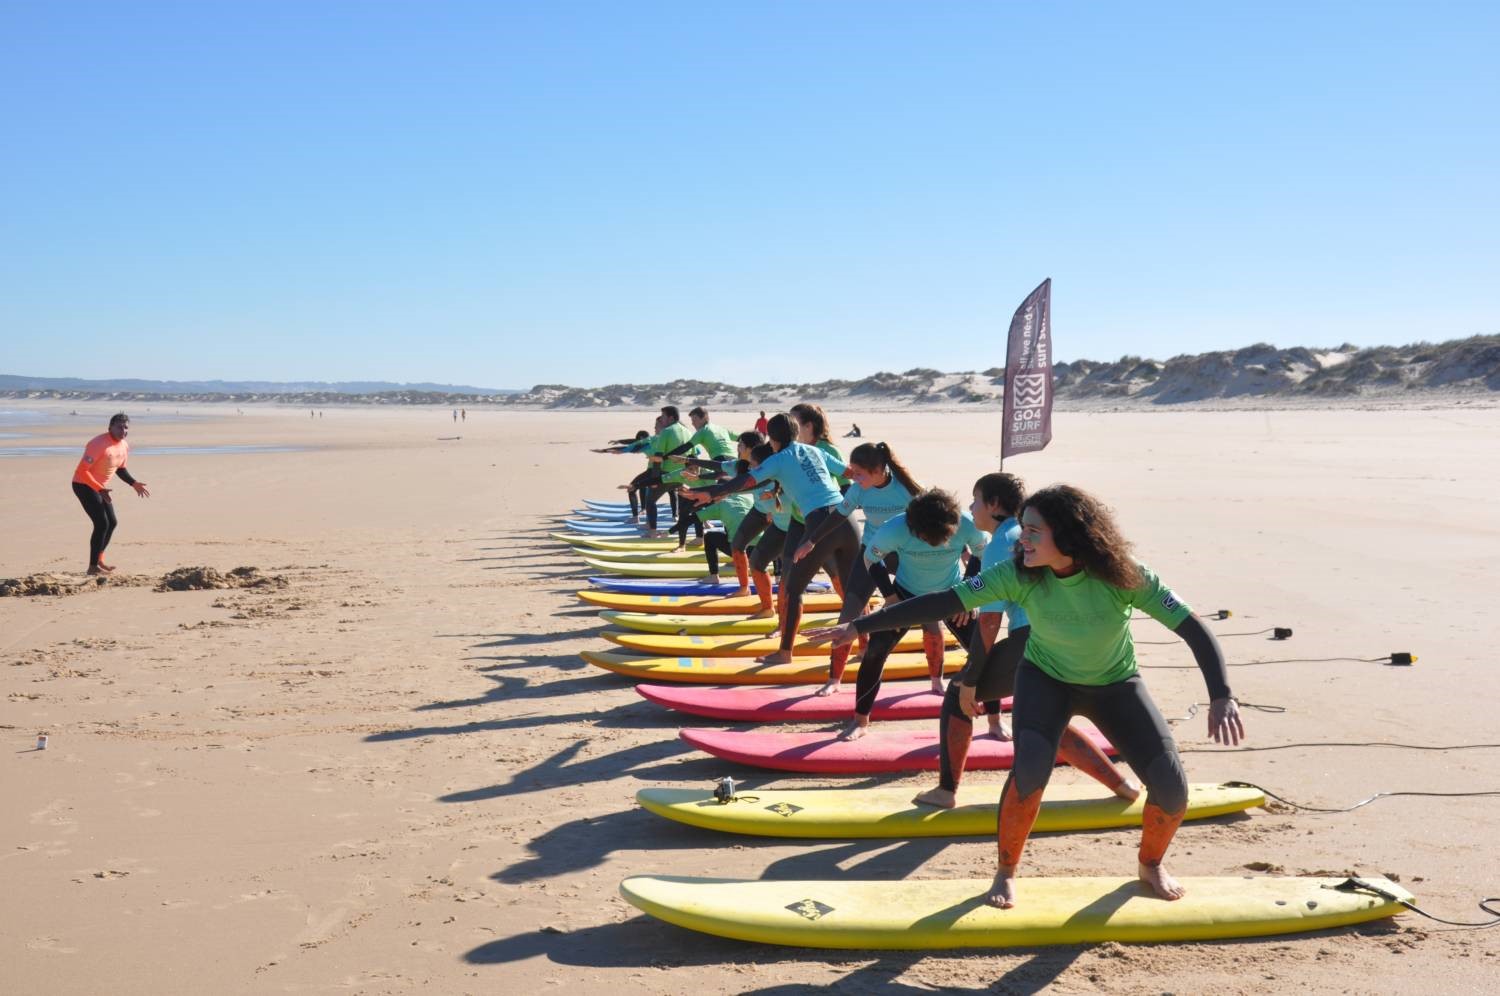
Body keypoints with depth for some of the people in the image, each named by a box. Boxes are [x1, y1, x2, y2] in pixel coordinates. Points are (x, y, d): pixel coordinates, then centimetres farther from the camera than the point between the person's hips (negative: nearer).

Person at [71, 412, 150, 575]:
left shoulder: (124, 446, 1)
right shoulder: (99, 444, -26)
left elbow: (120, 469, 18)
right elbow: (83, 470, -29)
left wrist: (134, 483, 5)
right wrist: (100, 489, -36)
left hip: (100, 487, 9)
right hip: (84, 485, -9)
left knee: (112, 522, 13)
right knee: (102, 523, -15)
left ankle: (99, 560, 28)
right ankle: (93, 566, -10)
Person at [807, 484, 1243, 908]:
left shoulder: (1122, 575, -29)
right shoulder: (1019, 575, -26)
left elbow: (1194, 629, -27)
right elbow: (942, 602, -27)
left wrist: (1222, 696, -41)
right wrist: (859, 626, -32)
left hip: (1115, 685, 0)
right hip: (1046, 678, 0)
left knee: (1171, 786, -12)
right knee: (1030, 769, -27)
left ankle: (1150, 865, 20)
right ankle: (1006, 872, -2)